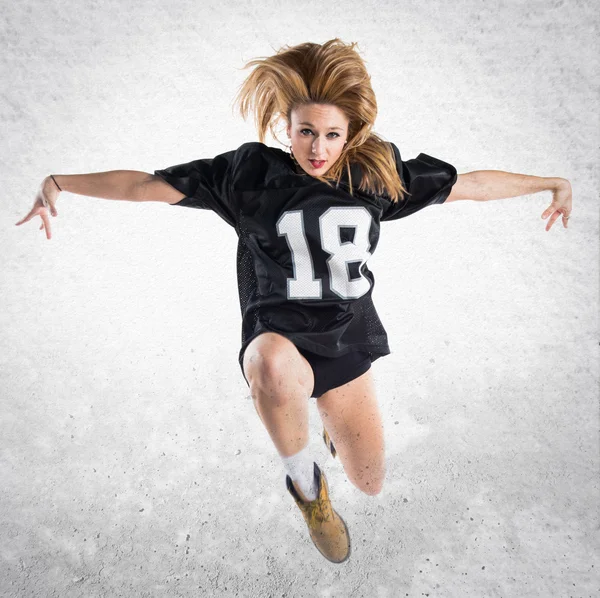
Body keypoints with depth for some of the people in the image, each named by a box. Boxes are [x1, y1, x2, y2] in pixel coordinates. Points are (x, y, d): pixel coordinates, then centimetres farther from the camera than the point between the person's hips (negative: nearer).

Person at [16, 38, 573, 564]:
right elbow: (148, 185, -8)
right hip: (278, 334, -3)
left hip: (347, 336, 3)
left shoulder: (375, 174, -3)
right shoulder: (251, 172, -10)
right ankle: (305, 480, -9)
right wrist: (60, 182, -14)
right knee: (275, 367, -43)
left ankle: (330, 408, 46)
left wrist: (550, 183, 11)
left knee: (370, 483, 12)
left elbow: (472, 184, 6)